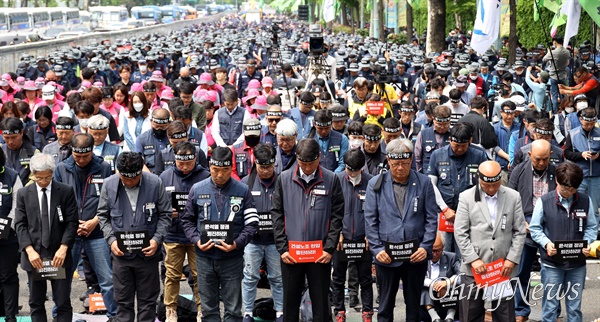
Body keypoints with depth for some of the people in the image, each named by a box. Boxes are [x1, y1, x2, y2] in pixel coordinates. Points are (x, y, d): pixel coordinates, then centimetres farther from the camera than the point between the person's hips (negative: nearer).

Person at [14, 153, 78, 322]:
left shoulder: (66, 192, 1)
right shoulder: (23, 194, 6)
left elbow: (72, 222, -1)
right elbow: (20, 224, 2)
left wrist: (63, 248, -13)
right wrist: (30, 250, -11)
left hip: (59, 256, -1)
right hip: (34, 256, 2)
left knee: (63, 303, 0)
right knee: (36, 303, 7)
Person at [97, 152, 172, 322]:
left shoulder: (154, 183, -10)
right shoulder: (109, 185, -6)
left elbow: (165, 214, 0)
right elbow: (103, 215, 6)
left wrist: (157, 239, -11)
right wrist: (111, 239, -7)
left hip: (147, 252, -1)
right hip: (120, 252, 1)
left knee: (147, 301, 9)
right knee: (123, 301, 10)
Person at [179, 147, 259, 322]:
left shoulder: (242, 191, -1)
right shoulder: (197, 189, 3)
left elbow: (251, 222, -1)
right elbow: (187, 220, 9)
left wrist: (237, 243, -16)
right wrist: (197, 240, -9)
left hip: (232, 257, -1)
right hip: (205, 256, 2)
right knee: (208, 307, 10)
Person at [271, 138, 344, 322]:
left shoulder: (331, 180, -1)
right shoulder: (284, 179, 2)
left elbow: (337, 217, 0)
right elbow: (277, 215, 4)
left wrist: (330, 248, -7)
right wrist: (282, 248, -3)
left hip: (321, 253, -1)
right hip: (290, 253, 1)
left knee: (320, 303, 6)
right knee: (290, 302, 9)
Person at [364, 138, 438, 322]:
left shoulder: (424, 183, 2)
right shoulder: (376, 184, 2)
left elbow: (431, 219, 2)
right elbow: (370, 220, 2)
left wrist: (426, 247, -8)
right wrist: (377, 249, -7)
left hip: (416, 256, 0)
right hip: (386, 256, 0)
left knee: (414, 306, 10)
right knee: (385, 307, 8)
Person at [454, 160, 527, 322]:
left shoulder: (513, 197, 5)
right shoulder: (466, 197, 1)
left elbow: (519, 232, 6)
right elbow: (460, 232, -2)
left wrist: (512, 259, -4)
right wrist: (473, 259, -10)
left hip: (504, 268, 1)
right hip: (474, 268, -1)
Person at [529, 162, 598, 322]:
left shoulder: (585, 201, -2)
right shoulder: (544, 201, -7)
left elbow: (591, 227, 7)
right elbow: (534, 228, 0)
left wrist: (587, 243, -10)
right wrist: (546, 243, -15)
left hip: (577, 263, 2)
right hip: (552, 262, -2)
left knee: (575, 306, 10)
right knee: (550, 304, 5)